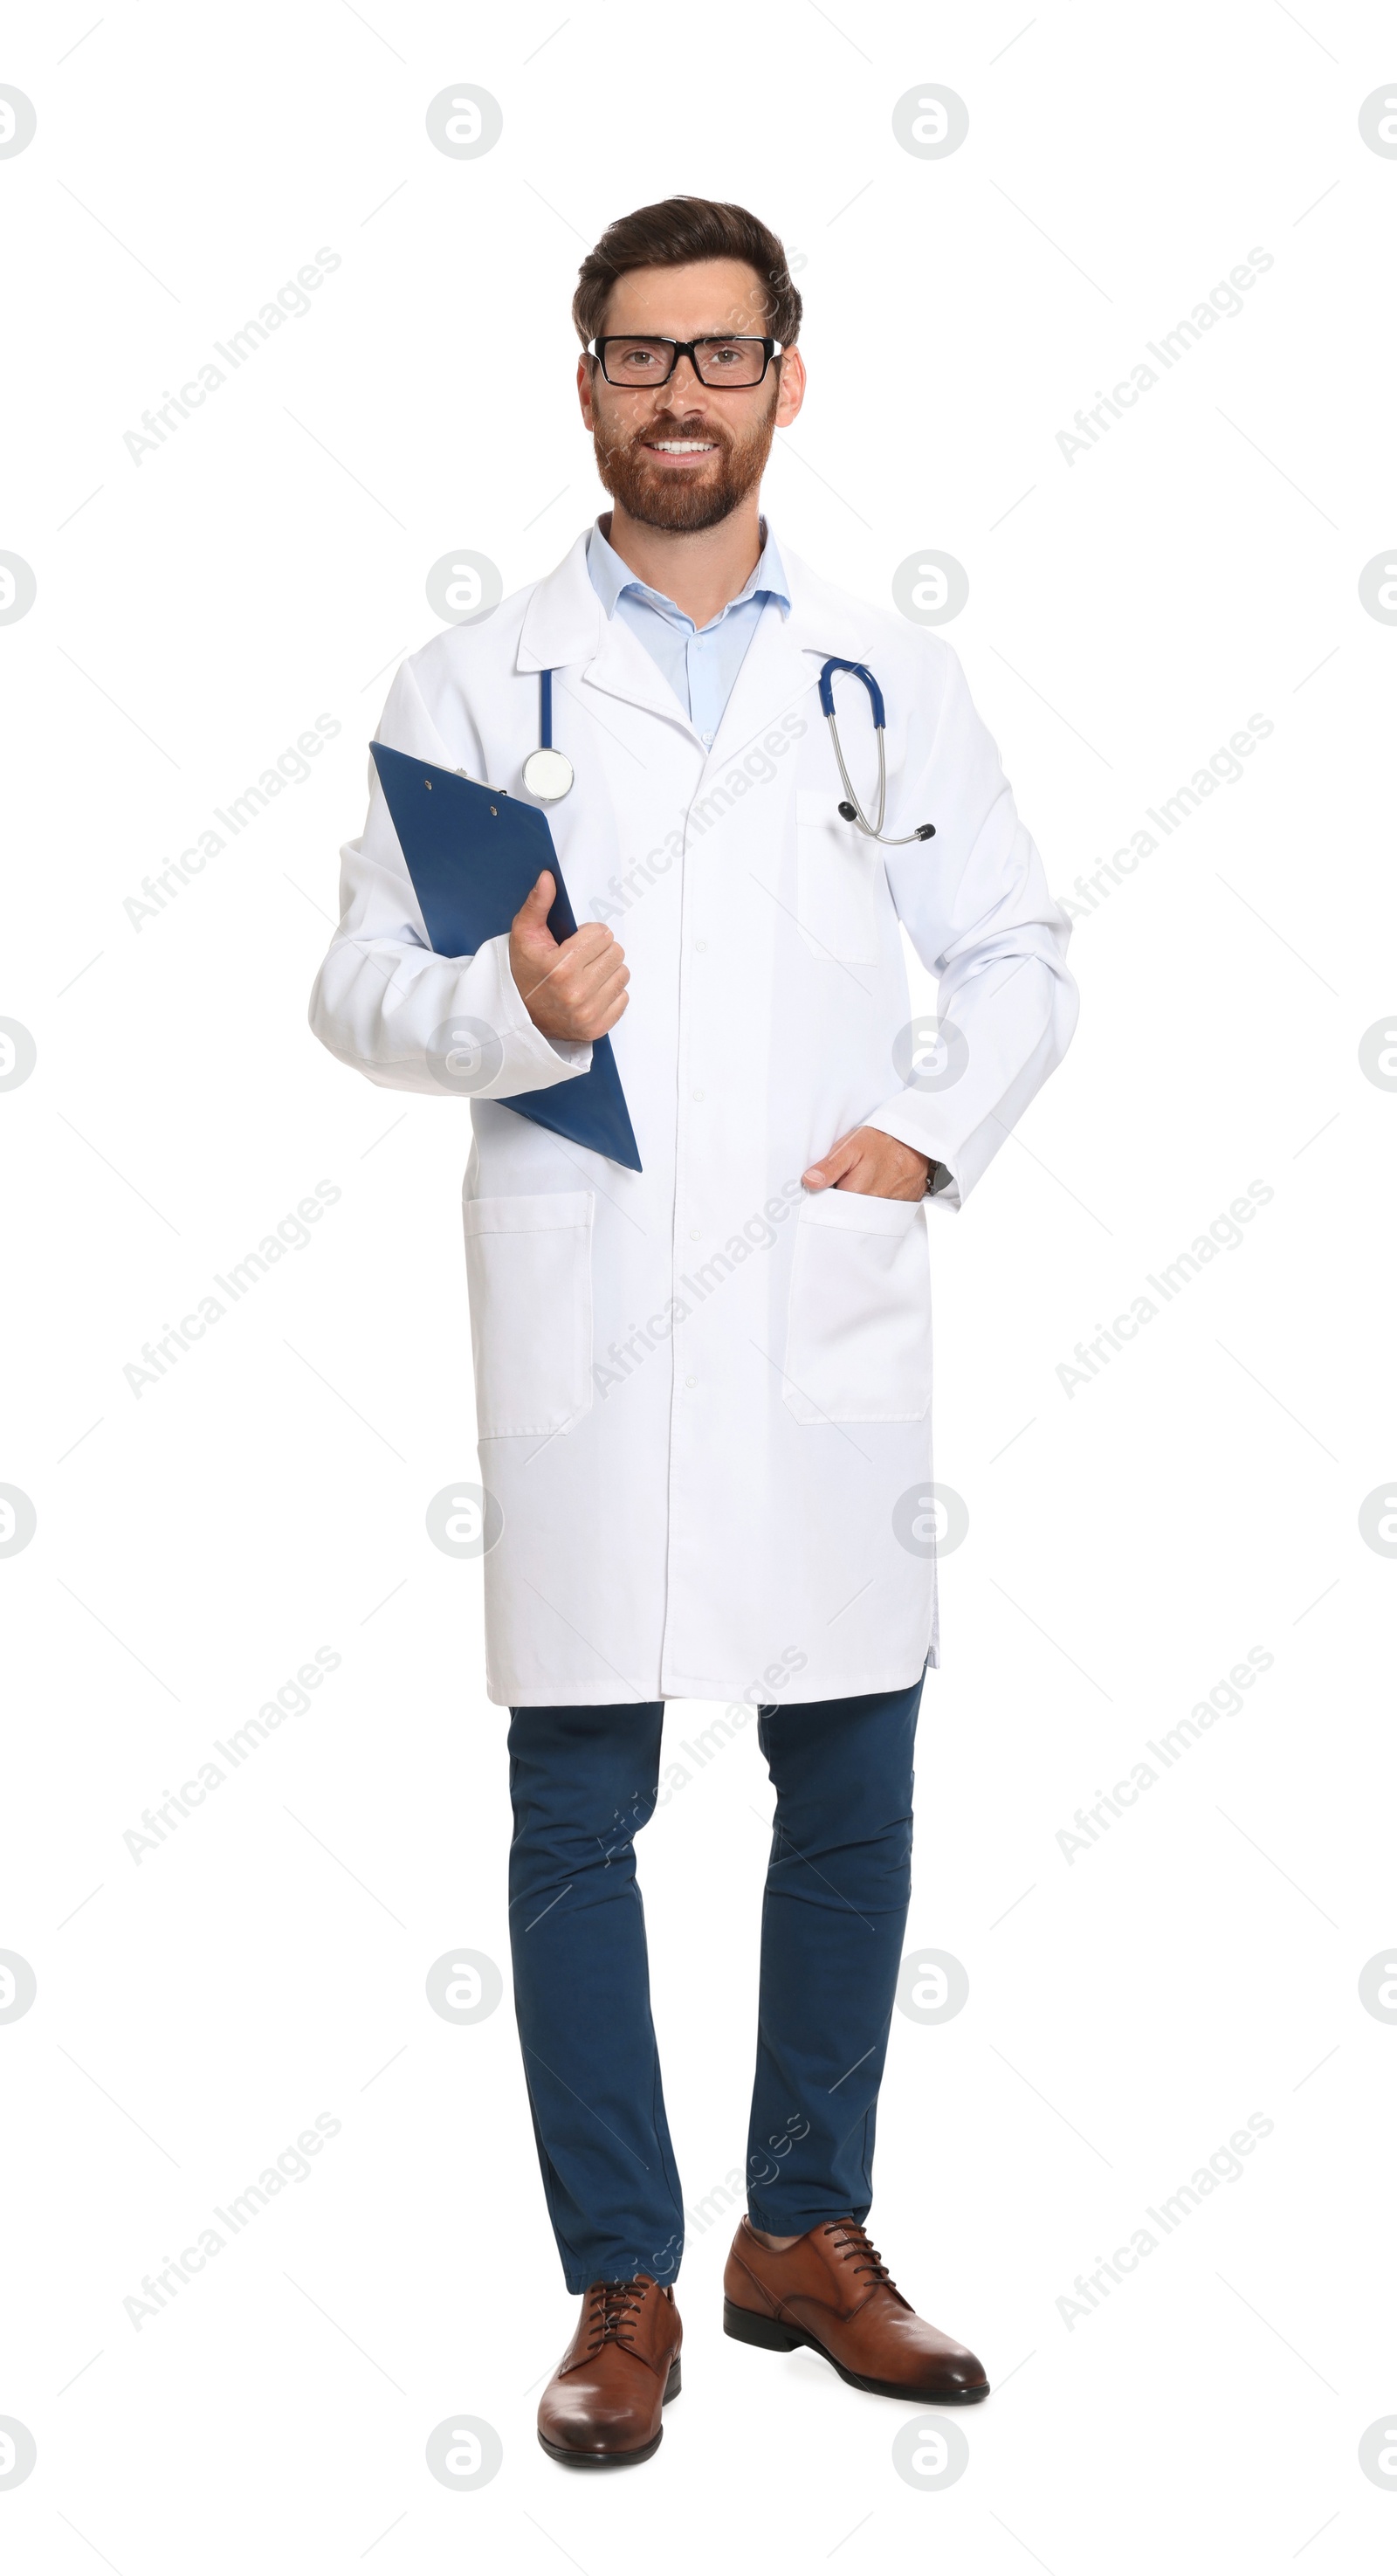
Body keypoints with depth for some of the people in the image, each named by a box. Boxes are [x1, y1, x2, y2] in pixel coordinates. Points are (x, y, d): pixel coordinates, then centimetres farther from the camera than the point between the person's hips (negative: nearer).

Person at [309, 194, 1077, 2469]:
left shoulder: (890, 675, 11)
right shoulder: (474, 685, 6)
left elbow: (1019, 948, 16)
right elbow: (359, 986, 4)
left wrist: (938, 1127, -1)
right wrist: (514, 1012, -17)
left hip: (835, 1319, 2)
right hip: (584, 1327, -2)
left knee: (855, 1796, 8)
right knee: (580, 1816, 1)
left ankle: (808, 2235, 26)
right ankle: (625, 2291, 15)